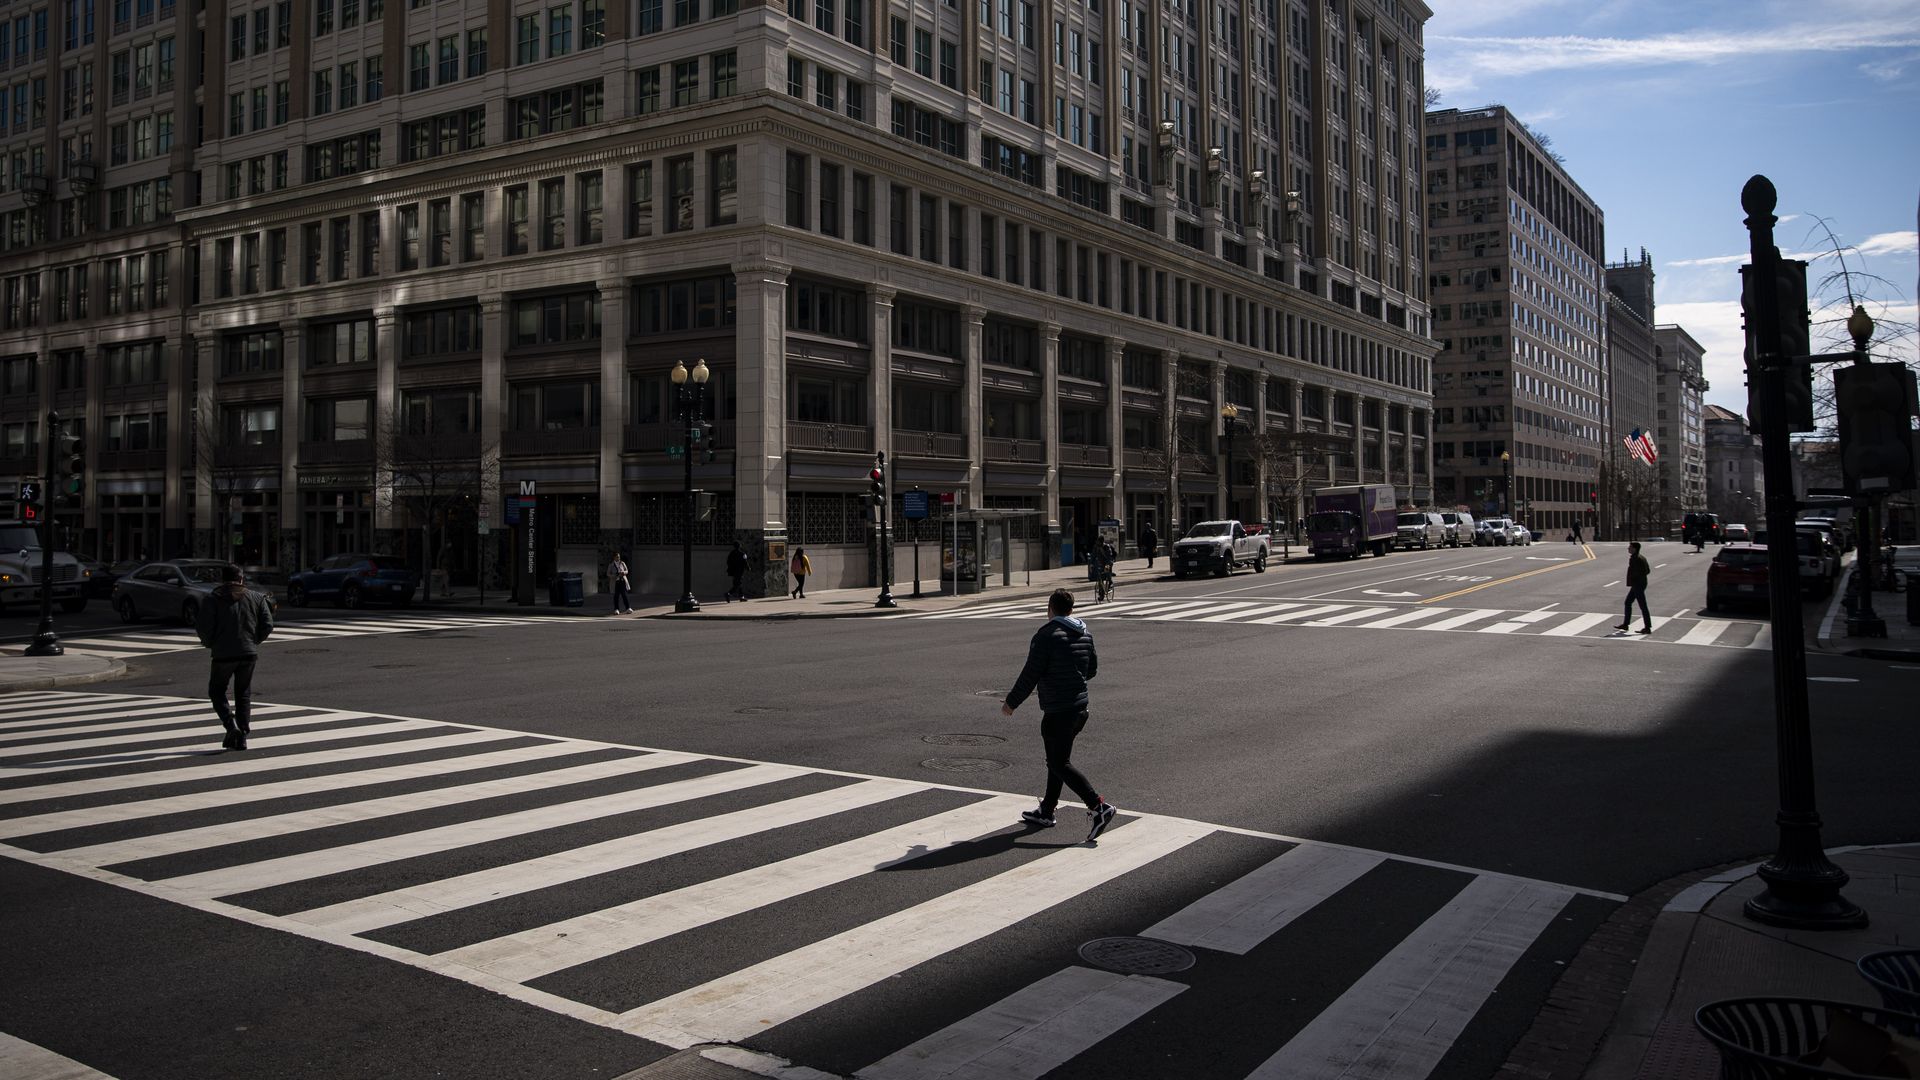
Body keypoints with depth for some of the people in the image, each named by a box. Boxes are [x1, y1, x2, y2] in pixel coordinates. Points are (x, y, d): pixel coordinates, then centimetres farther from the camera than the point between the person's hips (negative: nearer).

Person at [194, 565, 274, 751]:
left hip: (224, 654, -3)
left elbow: (204, 627, -10)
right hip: (249, 653, 3)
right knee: (243, 694, 12)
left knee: (217, 691, 14)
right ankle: (241, 738, 9)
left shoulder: (214, 600, -3)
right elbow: (267, 625, 0)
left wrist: (210, 644, 9)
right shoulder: (256, 598, 5)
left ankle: (231, 725, -8)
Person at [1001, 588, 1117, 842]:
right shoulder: (1085, 634, 8)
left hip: (1056, 711, -8)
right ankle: (1046, 812, 26)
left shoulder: (1046, 635, -15)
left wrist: (1011, 702, -5)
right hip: (1080, 707, 8)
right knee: (1057, 759, 18)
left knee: (1060, 764, -3)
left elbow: (1031, 674, -16)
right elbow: (1092, 669, 17)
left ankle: (1099, 807, -12)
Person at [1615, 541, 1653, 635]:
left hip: (1637, 585, -11)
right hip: (1639, 584, 11)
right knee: (1628, 602, 17)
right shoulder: (1642, 557, 11)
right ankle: (1625, 624, 23)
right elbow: (1648, 571, 16)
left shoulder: (1635, 558, -18)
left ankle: (1647, 628, -1)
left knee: (1643, 606, -5)